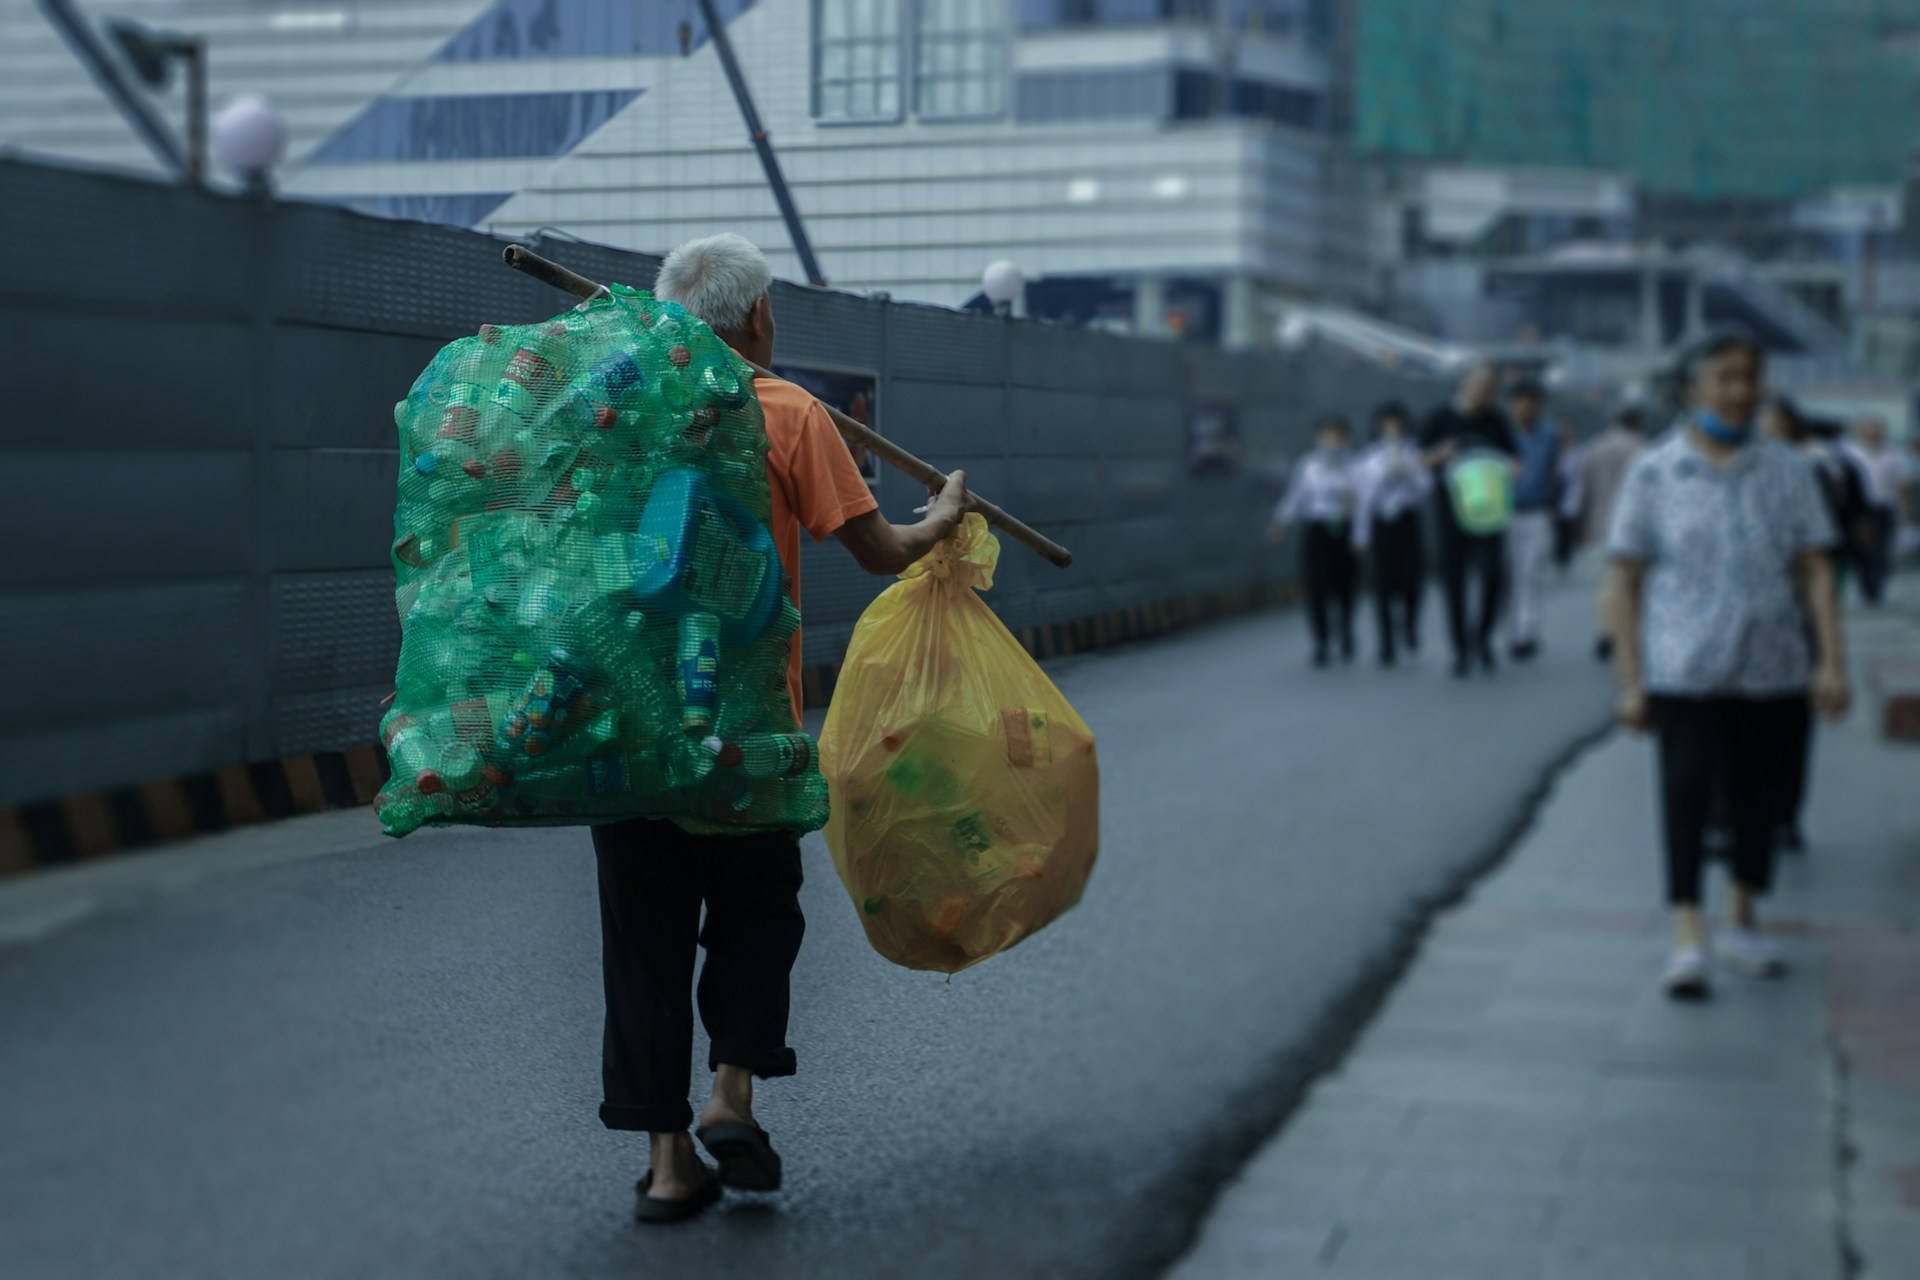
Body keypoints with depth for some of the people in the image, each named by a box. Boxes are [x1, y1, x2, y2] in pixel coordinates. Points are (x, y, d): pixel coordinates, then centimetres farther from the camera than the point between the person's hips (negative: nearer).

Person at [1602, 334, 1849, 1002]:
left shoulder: (1787, 472, 6)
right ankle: (1688, 939, -10)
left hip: (1772, 670, 3)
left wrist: (1831, 662, -5)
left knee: (1756, 794, 11)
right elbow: (1624, 582, 1)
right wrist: (1630, 682, -5)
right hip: (1684, 671, -3)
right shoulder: (1654, 474, 0)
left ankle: (1744, 923, 27)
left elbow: (1816, 571, 5)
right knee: (1687, 793, -10)